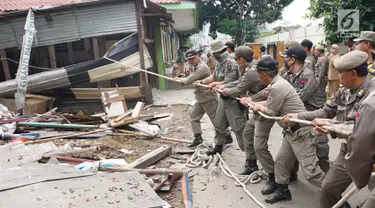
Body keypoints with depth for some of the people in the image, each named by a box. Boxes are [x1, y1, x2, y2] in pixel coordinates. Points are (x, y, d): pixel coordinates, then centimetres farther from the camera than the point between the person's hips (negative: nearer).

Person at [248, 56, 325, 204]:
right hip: (291, 131, 11)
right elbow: (269, 103, 18)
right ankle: (282, 191, 34)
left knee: (310, 171, -7)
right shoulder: (277, 83, 8)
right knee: (281, 161, 18)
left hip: (300, 132, -11)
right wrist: (253, 103, 23)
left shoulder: (277, 87, -23)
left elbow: (270, 112, -13)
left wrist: (259, 106, 5)